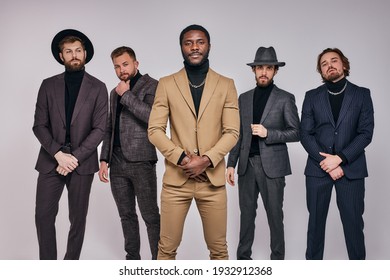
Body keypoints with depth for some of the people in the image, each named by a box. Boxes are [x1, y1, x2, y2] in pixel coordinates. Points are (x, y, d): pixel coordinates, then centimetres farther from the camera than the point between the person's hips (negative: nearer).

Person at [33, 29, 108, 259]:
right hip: (51, 160, 1)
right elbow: (39, 125, 1)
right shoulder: (49, 85, 6)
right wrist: (58, 154, -12)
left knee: (78, 217, 7)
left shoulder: (98, 88, 1)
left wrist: (75, 157, -13)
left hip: (82, 162, -1)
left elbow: (99, 129, -5)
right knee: (44, 215, 0)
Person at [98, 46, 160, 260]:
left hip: (141, 162, -6)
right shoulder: (115, 93, 18)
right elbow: (109, 129, 19)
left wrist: (126, 94, -13)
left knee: (150, 216, -3)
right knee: (126, 215, 13)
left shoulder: (151, 86, -3)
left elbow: (152, 116, -21)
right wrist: (104, 159, 11)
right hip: (117, 164, 7)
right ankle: (132, 258, 24)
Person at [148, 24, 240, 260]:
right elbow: (154, 130, 0)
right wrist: (181, 158, -12)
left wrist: (206, 159, -13)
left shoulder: (226, 85, 6)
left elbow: (232, 132, 0)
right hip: (176, 178, 0)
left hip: (213, 178, 1)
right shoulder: (166, 84, 5)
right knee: (167, 247, 8)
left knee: (218, 248, 11)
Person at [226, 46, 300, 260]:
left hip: (272, 166, -3)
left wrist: (268, 133, -15)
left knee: (275, 215, 3)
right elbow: (238, 134, 12)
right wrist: (231, 164, 5)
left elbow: (296, 133, -1)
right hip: (247, 164, 3)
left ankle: (277, 259, 17)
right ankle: (243, 256, 21)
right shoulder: (244, 98, 12)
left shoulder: (285, 98, 1)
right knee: (246, 214, 10)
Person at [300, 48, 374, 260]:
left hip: (351, 168, -1)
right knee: (316, 221, 8)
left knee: (353, 222, 2)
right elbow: (305, 134, 1)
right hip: (318, 168, 1)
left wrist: (340, 158, -13)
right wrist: (326, 162, -10)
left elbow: (366, 133, -2)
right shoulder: (312, 96, 8)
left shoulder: (362, 94, 6)